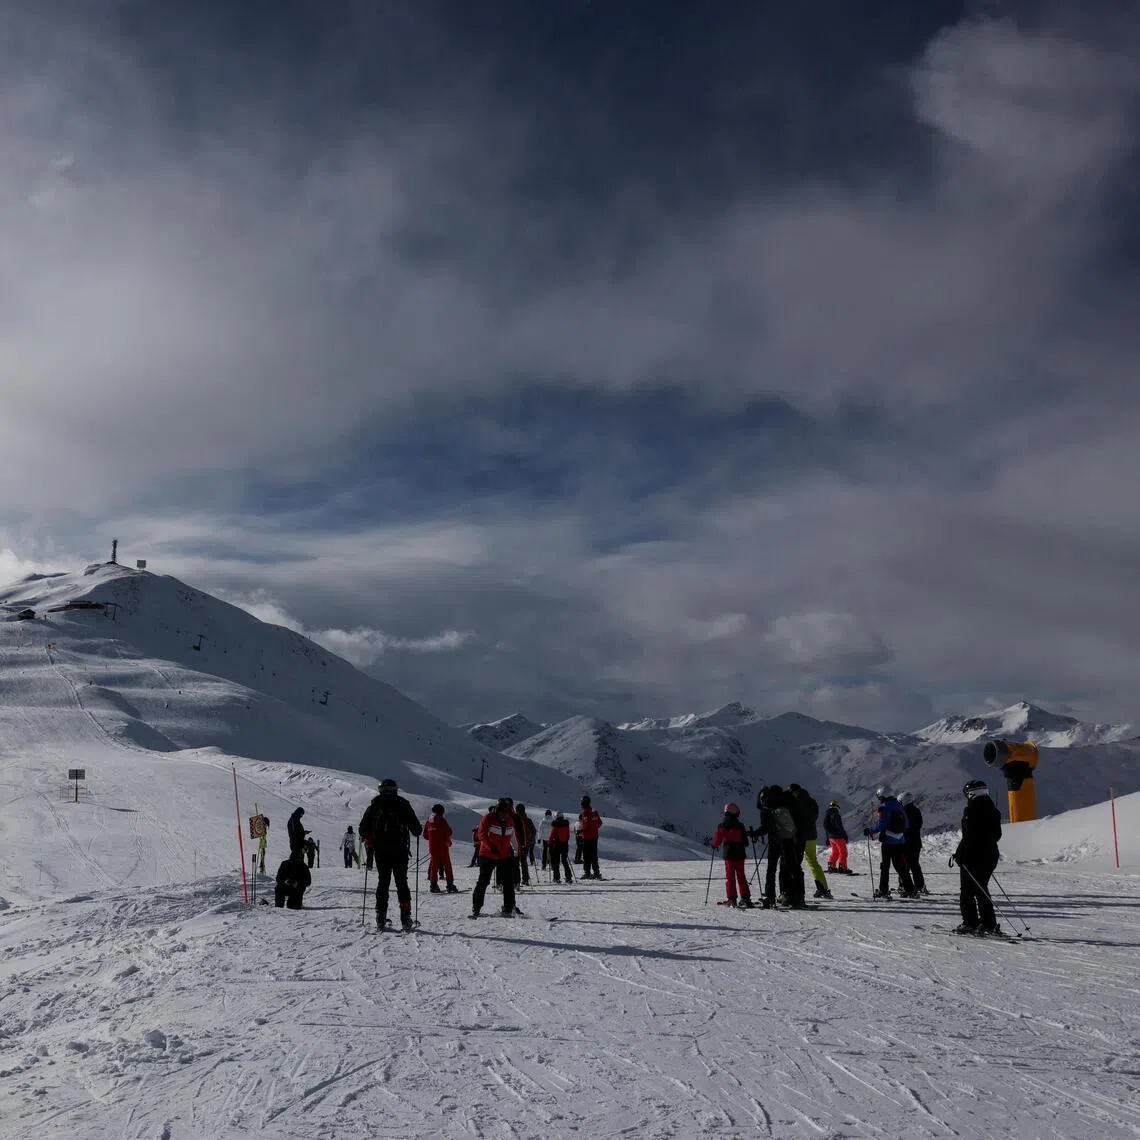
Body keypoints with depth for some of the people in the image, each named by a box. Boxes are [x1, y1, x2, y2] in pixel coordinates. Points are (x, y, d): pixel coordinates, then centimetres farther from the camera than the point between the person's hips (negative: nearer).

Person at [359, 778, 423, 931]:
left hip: (380, 851, 1)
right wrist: (418, 832, 22)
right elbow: (416, 829, 0)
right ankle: (405, 918, -2)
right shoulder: (403, 805, 0)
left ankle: (381, 918, 2)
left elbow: (363, 830, 2)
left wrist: (372, 838, 20)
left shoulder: (374, 806, 3)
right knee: (401, 883, 5)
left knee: (383, 882, 8)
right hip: (400, 851, -1)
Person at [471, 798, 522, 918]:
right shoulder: (488, 818, -9)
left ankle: (509, 908, 11)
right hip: (488, 856, -5)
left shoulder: (510, 820, 8)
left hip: (505, 856, 5)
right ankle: (476, 908, 3)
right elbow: (482, 835, -18)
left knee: (509, 883, 3)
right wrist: (491, 847, -31)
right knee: (483, 882, -5)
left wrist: (516, 851, 29)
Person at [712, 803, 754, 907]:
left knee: (730, 876, 3)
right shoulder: (740, 826, -5)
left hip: (728, 854, -1)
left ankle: (731, 898, -4)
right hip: (740, 854, 1)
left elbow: (717, 839, 0)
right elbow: (745, 841, 2)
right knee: (741, 876, 9)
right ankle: (745, 898, 8)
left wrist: (715, 846, 21)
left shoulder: (721, 826, -6)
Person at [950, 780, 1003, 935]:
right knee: (982, 890, 15)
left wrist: (958, 854, -13)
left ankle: (970, 923, -1)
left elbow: (968, 836, -20)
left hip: (973, 857, -8)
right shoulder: (993, 811, 10)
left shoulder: (972, 810, -15)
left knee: (967, 890, 1)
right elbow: (997, 834, 16)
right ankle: (989, 924, 12)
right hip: (990, 856, 8)